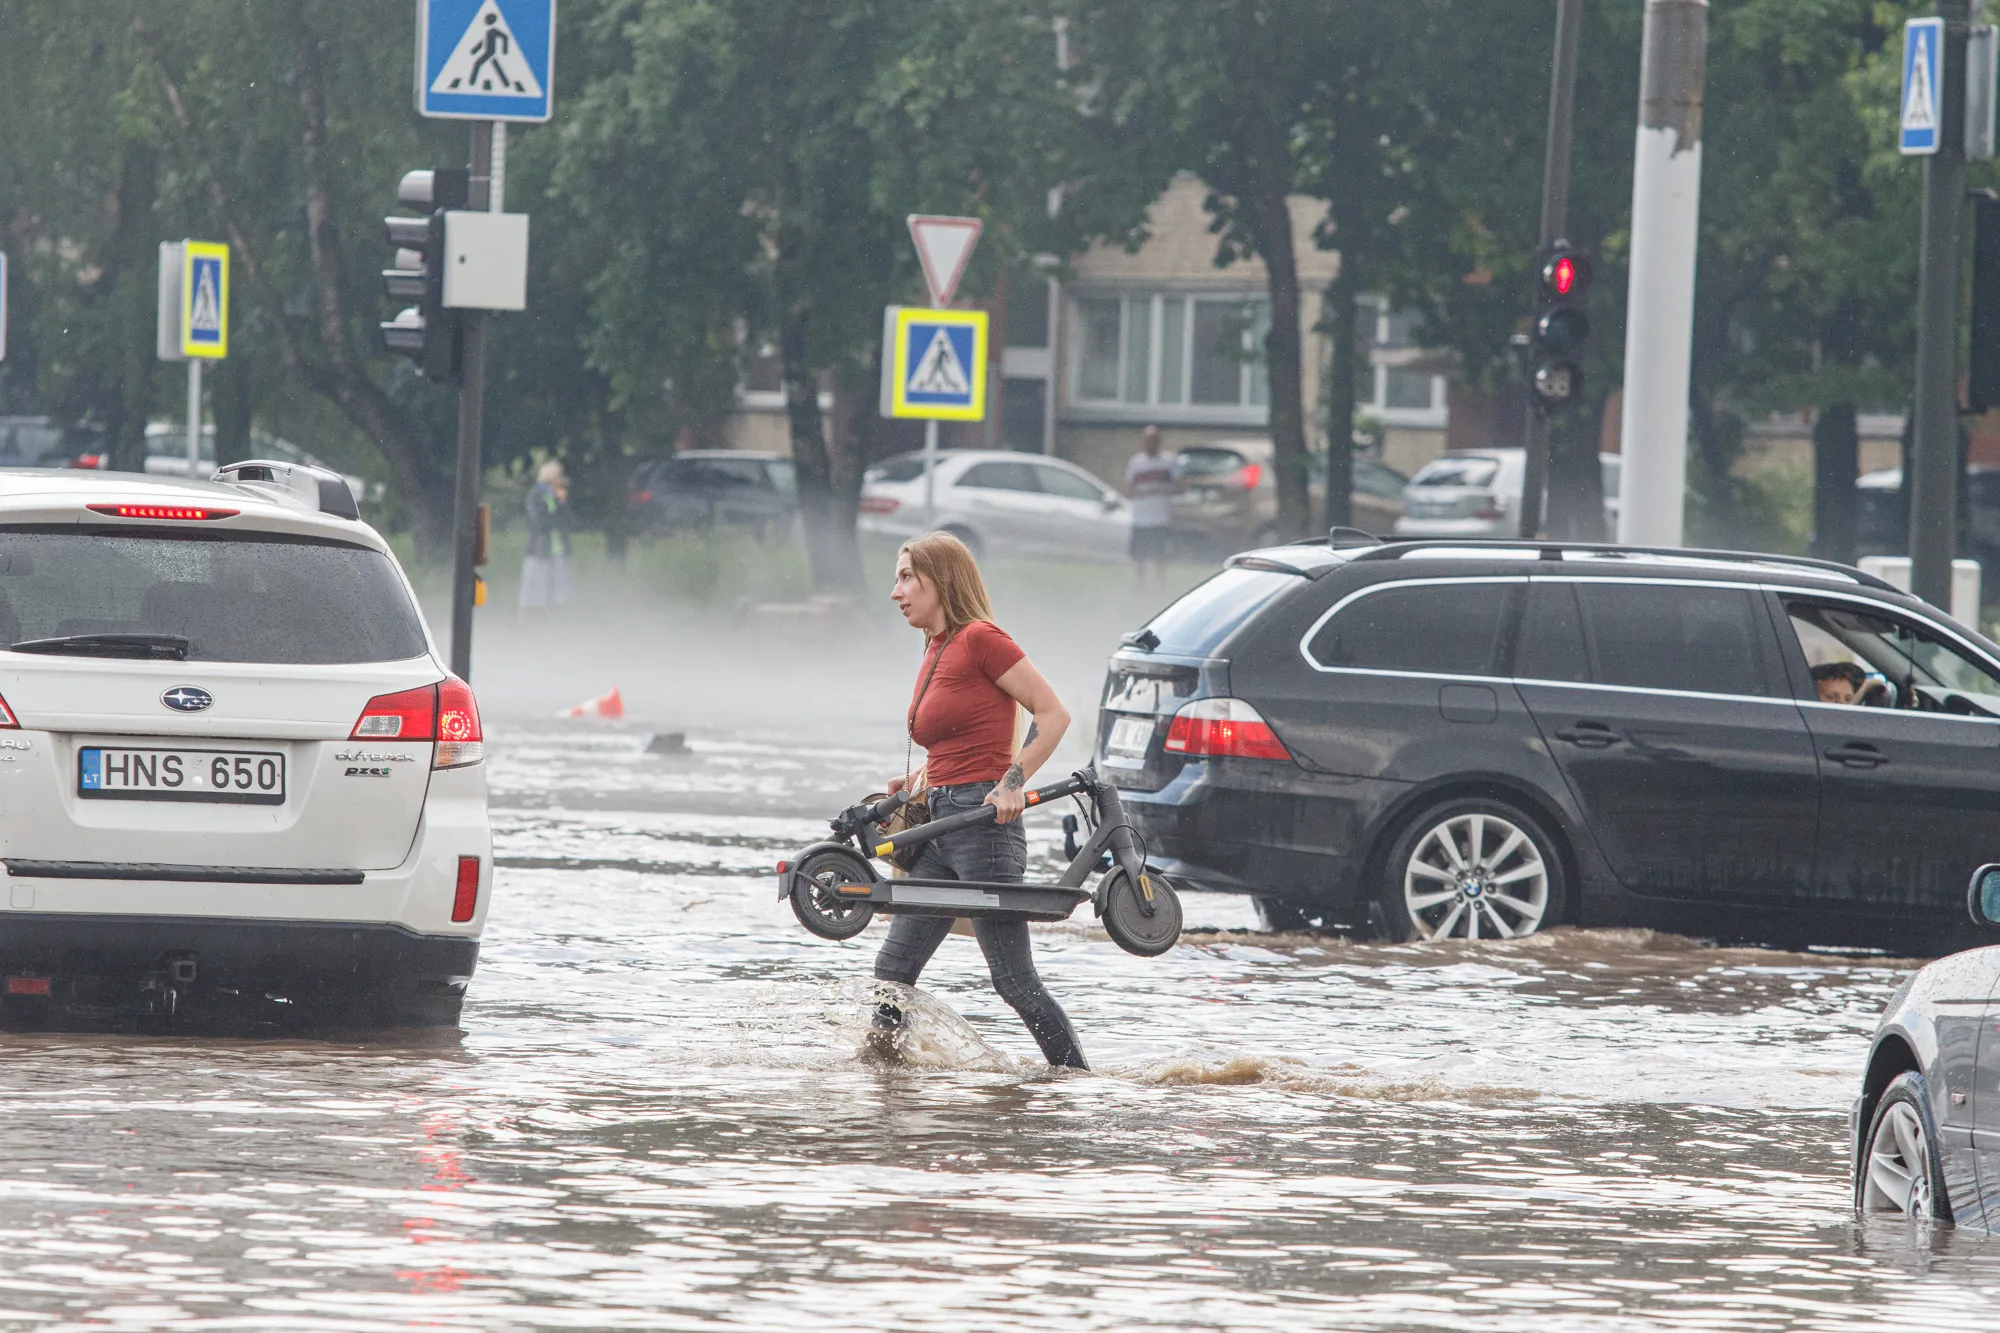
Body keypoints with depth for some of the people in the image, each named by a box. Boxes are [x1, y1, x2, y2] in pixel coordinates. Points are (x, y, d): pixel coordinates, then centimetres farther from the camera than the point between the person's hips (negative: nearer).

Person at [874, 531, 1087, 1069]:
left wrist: (1014, 783, -18)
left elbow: (1053, 713, -11)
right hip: (940, 831, 9)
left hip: (984, 823, -9)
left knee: (1014, 979, -7)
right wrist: (917, 782, 13)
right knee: (894, 967, 4)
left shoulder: (980, 639, -9)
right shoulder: (935, 655, 17)